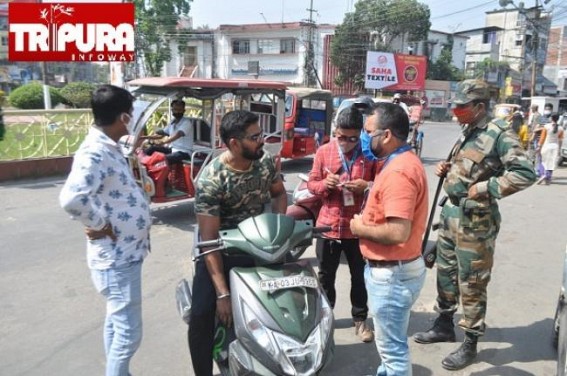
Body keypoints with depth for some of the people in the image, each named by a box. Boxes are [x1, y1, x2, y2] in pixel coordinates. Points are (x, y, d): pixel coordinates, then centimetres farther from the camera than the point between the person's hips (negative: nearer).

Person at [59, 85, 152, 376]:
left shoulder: (109, 149, 8)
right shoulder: (94, 153, -23)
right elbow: (72, 198, -38)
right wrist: (102, 225, -25)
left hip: (125, 253, 10)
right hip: (116, 259, -10)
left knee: (116, 324, 23)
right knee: (128, 333, 1)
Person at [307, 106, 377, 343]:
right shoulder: (324, 152, -1)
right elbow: (311, 183, 4)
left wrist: (366, 187, -21)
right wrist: (324, 184, -18)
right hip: (328, 225, 2)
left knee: (360, 277, 13)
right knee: (325, 276, 16)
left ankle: (360, 319, 30)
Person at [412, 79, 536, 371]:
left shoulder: (499, 134, -16)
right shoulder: (468, 132, 10)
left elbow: (525, 174, -22)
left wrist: (486, 188, -23)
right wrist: (447, 170, 4)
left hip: (475, 220, -9)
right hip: (451, 212, 9)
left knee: (471, 284, 3)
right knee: (445, 272, 19)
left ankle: (470, 344, 19)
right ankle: (445, 325, 38)